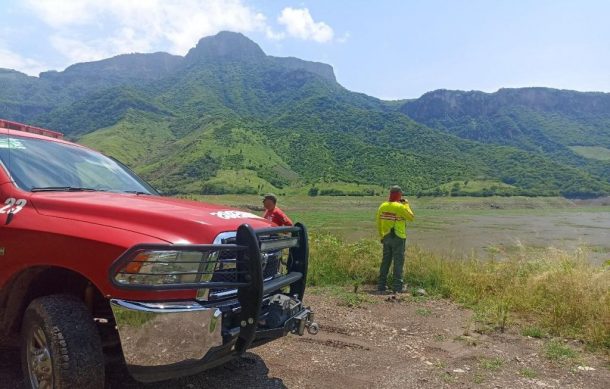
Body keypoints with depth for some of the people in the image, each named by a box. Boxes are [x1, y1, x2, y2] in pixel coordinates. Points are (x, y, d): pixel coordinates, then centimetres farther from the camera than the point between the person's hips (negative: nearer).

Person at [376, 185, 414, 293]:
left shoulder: (382, 206, 3)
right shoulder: (400, 207, -15)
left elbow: (379, 223, 9)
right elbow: (411, 217, -2)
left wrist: (381, 236, 19)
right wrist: (406, 204, 6)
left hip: (386, 237, 5)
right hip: (398, 238, -5)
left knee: (386, 261, 12)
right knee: (398, 261, 2)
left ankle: (381, 285, 14)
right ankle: (397, 286, 3)